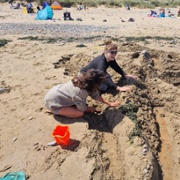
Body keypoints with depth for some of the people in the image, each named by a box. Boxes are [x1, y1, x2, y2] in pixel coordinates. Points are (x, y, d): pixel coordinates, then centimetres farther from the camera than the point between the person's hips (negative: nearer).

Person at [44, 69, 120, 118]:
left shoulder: (82, 80, -10)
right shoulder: (80, 92, -34)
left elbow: (95, 95, 0)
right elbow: (82, 109, -17)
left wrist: (110, 103, 1)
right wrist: (90, 109, 4)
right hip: (52, 101, -8)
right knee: (80, 113, -15)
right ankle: (53, 111, -2)